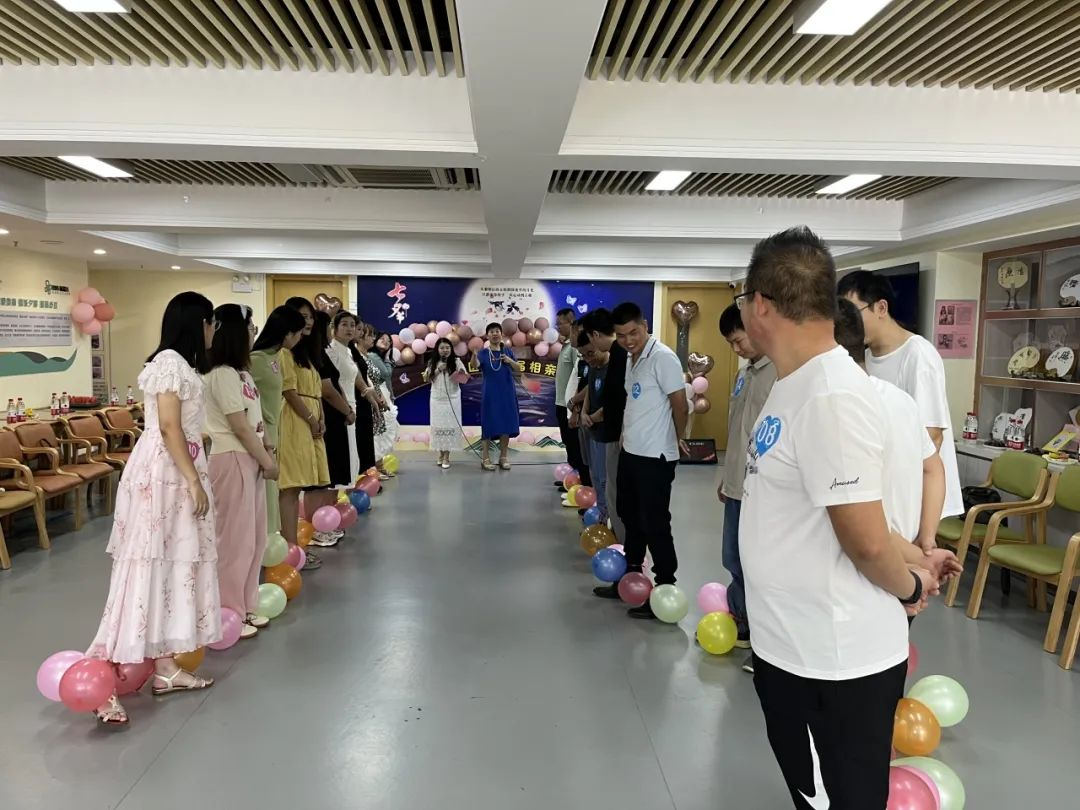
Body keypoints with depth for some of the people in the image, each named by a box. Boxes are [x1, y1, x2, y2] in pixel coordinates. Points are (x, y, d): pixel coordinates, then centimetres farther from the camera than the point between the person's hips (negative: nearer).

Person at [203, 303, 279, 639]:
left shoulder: (239, 372, 14)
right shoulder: (223, 374, -15)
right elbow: (240, 426, -17)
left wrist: (266, 454, 6)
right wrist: (267, 460, -10)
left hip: (249, 459, 10)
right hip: (233, 460, -10)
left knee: (253, 537, 14)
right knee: (235, 538, -2)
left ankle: (245, 608, 25)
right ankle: (229, 613, 9)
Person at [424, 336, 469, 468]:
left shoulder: (456, 361, -2)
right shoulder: (432, 362, 3)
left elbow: (466, 378, -2)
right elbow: (426, 379, -1)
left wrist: (462, 373, -25)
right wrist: (438, 370, -11)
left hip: (452, 399, -2)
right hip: (437, 399, 2)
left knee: (450, 426, -2)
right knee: (438, 426, 6)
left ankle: (447, 457, 2)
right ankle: (440, 454, 17)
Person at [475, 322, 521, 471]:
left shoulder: (508, 351, 6)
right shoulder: (483, 353, -1)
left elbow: (519, 371, 4)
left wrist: (510, 361, -15)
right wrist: (473, 352, -39)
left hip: (507, 393, 3)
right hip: (490, 394, -3)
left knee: (506, 425, 5)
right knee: (489, 425, -3)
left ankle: (503, 457, 15)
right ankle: (485, 458, 3)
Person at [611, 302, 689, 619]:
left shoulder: (662, 357, -16)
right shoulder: (631, 359, 11)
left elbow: (680, 405, -14)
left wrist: (678, 439, 0)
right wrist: (628, 433, 15)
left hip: (654, 457, -9)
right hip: (630, 452, 9)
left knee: (655, 525, -2)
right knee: (631, 518, 19)